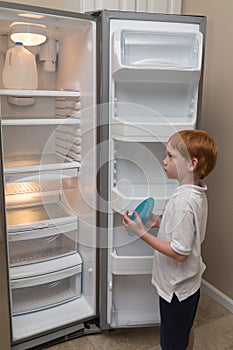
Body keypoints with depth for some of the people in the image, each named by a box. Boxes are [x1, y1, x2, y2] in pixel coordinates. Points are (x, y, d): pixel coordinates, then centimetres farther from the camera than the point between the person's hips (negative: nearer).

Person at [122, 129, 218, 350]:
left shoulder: (184, 202, -32)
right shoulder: (196, 193, -3)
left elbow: (179, 253, -29)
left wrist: (141, 232, -27)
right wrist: (157, 222, -1)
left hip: (177, 286, -9)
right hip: (188, 282, 9)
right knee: (186, 331, 30)